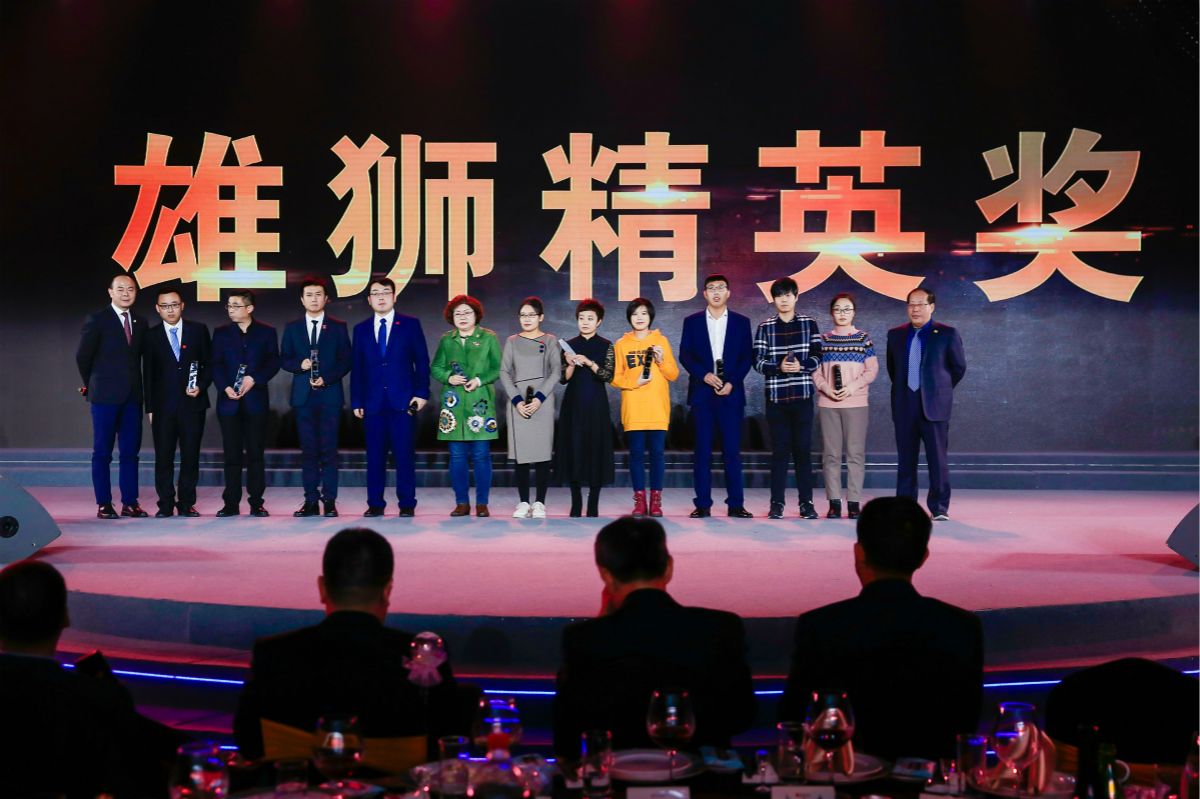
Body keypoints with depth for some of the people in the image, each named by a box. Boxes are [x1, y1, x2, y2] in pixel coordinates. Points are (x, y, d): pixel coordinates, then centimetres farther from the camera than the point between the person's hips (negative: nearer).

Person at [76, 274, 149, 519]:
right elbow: (82, 356, 2)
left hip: (132, 396, 4)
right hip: (105, 396, -4)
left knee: (130, 451, 5)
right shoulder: (96, 320, -2)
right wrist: (93, 385, 9)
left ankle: (130, 502, 9)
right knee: (102, 451, 0)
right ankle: (103, 504, 4)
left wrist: (135, 385, 7)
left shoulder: (140, 323, 12)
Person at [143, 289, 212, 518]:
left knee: (190, 455, 2)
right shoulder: (151, 336, 7)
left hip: (192, 404, 0)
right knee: (163, 457, 1)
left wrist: (201, 386, -8)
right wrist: (150, 408, 3)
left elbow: (209, 363, 9)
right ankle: (166, 505, 8)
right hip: (163, 405, 0)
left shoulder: (198, 330, 6)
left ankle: (187, 503, 11)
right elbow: (148, 374, 8)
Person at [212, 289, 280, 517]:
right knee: (232, 454, 2)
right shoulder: (221, 333, 11)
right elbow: (216, 364, 3)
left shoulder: (267, 332, 7)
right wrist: (225, 387, -13)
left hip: (256, 400, -1)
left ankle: (256, 503, 5)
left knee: (256, 452, 0)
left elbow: (273, 362, 1)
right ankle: (231, 503, 7)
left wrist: (254, 379, -14)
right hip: (229, 401, 1)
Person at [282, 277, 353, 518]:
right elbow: (284, 359, 11)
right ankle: (311, 501, 5)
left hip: (330, 395, -2)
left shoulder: (338, 327, 7)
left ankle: (330, 501, -1)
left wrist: (327, 378, -11)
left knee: (329, 450, -4)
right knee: (308, 450, 2)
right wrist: (300, 364, -10)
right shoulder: (292, 328, 13)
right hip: (303, 396, 2)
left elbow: (346, 360, 3)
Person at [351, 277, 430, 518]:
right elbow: (357, 368, 11)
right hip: (373, 402, 2)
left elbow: (422, 361, 4)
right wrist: (356, 401, 5)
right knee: (375, 455, 3)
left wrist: (421, 392, -5)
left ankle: (407, 504, 5)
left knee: (404, 454, -2)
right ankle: (375, 504, 10)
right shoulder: (361, 329, 12)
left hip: (403, 400, -2)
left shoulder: (410, 324, 6)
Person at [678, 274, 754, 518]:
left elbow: (747, 357, 5)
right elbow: (685, 355, 4)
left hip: (731, 393, 0)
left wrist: (732, 382, -8)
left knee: (732, 450, -1)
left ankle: (735, 504, 3)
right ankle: (703, 504, 4)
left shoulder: (741, 322, 9)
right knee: (702, 450, 0)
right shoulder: (692, 322, 9)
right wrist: (704, 375, -10)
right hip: (701, 393, 0)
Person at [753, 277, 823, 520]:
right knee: (780, 449, 1)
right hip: (776, 396, 0)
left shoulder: (809, 324, 7)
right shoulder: (765, 327, 7)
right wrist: (779, 367, -16)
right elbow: (758, 361, 1)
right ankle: (777, 503, 6)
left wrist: (801, 366, -15)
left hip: (802, 395, 0)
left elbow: (817, 356, 3)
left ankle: (806, 502, 6)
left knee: (803, 449, 1)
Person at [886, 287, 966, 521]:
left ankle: (939, 508, 4)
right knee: (905, 459, 5)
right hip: (904, 406, 3)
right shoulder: (895, 334, 11)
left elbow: (959, 366, 8)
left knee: (937, 458, -3)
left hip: (934, 405, -3)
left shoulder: (947, 334, 1)